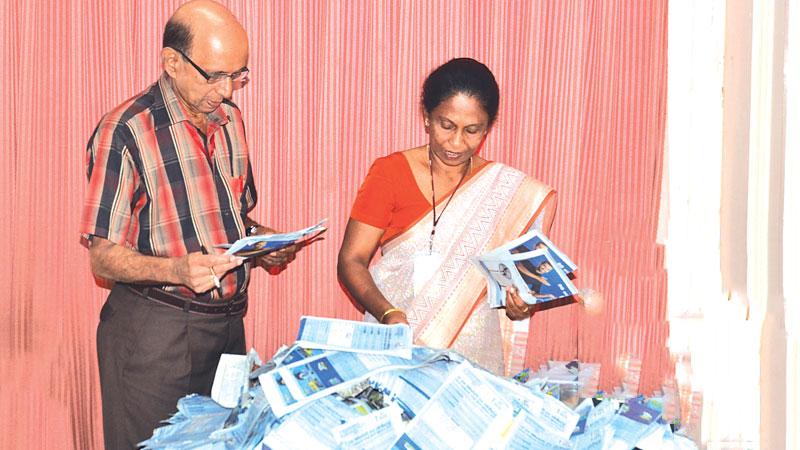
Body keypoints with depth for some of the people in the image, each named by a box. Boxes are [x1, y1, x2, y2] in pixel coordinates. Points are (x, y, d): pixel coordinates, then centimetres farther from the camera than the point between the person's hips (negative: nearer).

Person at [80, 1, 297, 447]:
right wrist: (177, 269, -31)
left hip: (228, 323, 6)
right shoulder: (123, 131, -12)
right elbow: (103, 258, -13)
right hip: (154, 331, -6)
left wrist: (263, 242, -1)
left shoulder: (230, 120, 10)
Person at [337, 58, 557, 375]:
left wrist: (519, 302, -8)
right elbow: (351, 260, -1)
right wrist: (388, 314, -18)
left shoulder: (506, 190, 8)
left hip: (474, 352, 1)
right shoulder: (390, 173, 3)